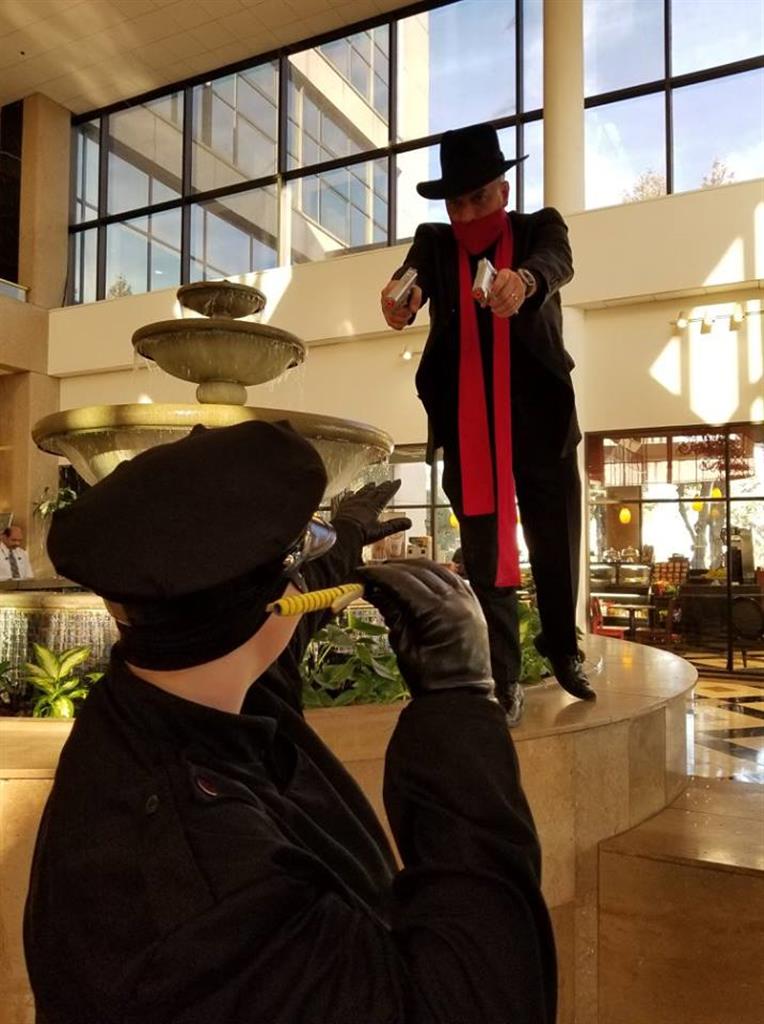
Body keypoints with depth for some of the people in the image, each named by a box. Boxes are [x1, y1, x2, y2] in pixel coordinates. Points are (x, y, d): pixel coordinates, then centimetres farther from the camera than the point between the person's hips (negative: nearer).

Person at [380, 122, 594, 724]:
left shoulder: (539, 226, 3)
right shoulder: (435, 242, 7)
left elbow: (559, 260, -20)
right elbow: (413, 277, -15)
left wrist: (524, 280, -45)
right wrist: (400, 299, -40)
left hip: (541, 418, 0)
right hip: (467, 425, 0)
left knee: (556, 544, 10)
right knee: (484, 553, 0)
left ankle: (564, 649, 33)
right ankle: (503, 679, 11)